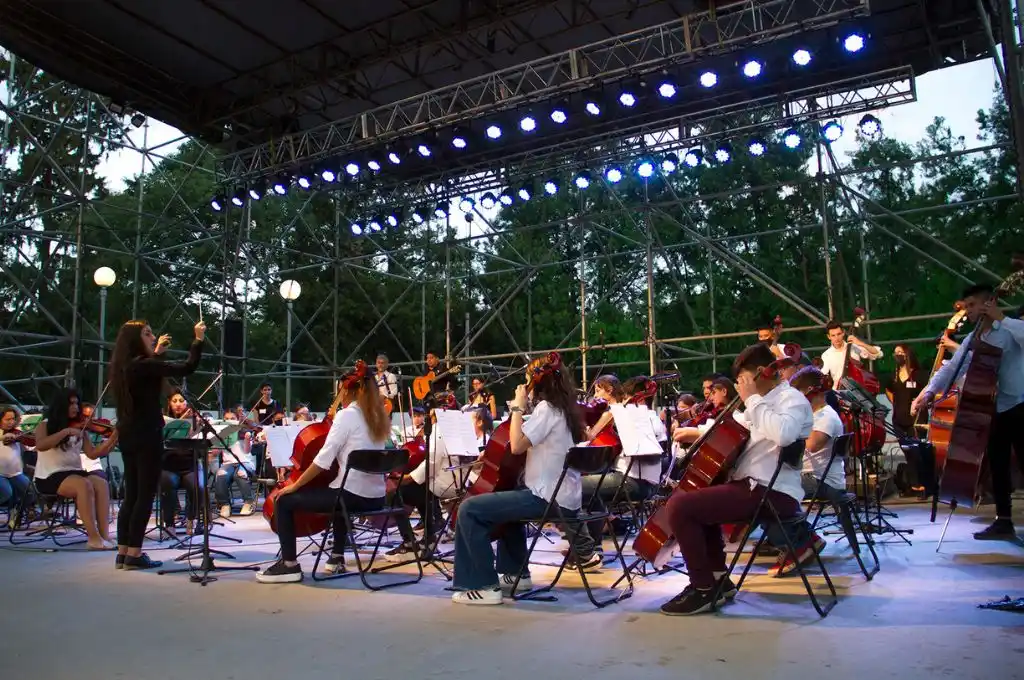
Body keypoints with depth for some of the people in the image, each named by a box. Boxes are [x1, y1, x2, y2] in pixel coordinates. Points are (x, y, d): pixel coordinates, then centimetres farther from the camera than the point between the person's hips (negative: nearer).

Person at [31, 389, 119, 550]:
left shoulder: (79, 427, 13)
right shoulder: (45, 425, 2)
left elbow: (93, 453, 2)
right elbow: (40, 445, -20)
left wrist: (114, 438, -11)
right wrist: (66, 431, -25)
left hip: (74, 472, 5)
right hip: (49, 476, -5)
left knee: (102, 484, -25)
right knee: (85, 485, -33)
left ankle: (105, 535, -30)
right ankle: (93, 537, -30)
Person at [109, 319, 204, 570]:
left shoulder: (126, 366, 10)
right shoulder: (144, 365, -17)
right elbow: (187, 368, -22)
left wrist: (157, 352, 30)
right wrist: (198, 339, -13)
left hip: (128, 435, 9)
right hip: (146, 435, -9)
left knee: (131, 494, 12)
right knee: (145, 495, -3)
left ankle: (123, 552, 15)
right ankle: (134, 554, 0)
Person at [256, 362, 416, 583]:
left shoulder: (346, 415, -10)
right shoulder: (376, 417, 12)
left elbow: (323, 460, -14)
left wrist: (294, 485, -6)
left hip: (353, 495, -8)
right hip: (376, 496, 8)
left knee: (284, 501, 5)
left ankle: (289, 565, 6)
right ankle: (337, 557, 40)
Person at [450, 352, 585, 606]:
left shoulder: (546, 408, -13)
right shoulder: (563, 408, 15)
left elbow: (517, 446, -21)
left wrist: (518, 407, -12)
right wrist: (524, 407, 16)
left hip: (548, 497, -10)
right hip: (564, 495, 10)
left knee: (469, 509, -9)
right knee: (507, 500, 37)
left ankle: (484, 585, -6)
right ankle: (516, 573, 36)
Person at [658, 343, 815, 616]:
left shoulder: (792, 399, -10)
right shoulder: (767, 401, 18)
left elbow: (783, 434, -34)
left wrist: (753, 399, -22)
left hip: (772, 494, -11)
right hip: (752, 485, 11)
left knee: (679, 506, -20)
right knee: (699, 499, 30)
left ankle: (703, 589, -8)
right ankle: (718, 578, 26)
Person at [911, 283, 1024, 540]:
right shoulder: (973, 339, 14)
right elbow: (952, 368, 5)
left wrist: (1001, 318, -22)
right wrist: (928, 391, -8)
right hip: (994, 409, 7)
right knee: (997, 466, 9)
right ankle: (1003, 522, 16)